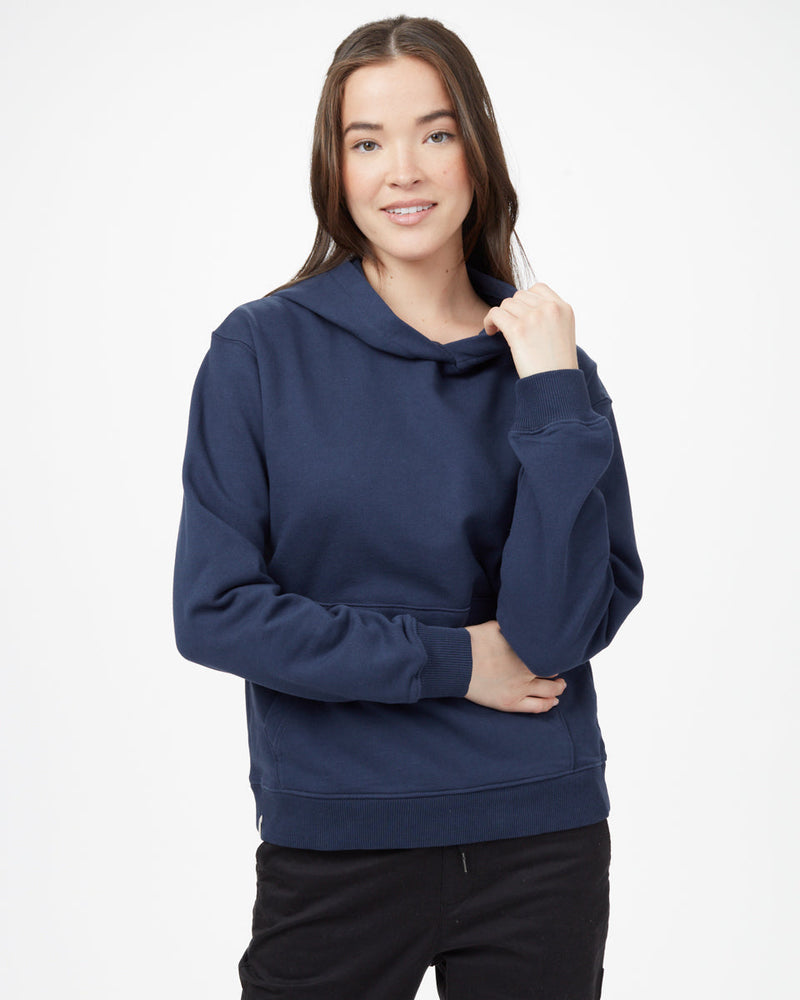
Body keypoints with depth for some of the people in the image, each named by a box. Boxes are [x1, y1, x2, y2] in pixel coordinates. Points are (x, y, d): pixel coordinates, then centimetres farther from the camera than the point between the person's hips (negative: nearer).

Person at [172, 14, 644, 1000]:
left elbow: (558, 633, -11)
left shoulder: (548, 362, -1)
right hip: (332, 842, -1)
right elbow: (214, 611, -9)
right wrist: (449, 662, -10)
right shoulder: (260, 351, -6)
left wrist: (551, 394, -16)